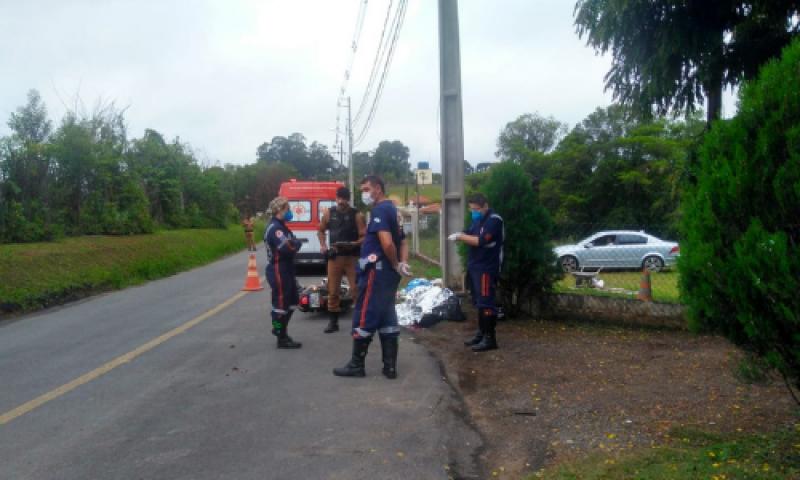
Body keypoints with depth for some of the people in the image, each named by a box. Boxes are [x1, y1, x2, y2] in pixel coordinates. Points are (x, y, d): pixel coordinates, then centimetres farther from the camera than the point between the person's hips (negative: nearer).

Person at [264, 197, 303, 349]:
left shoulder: (281, 227, 17)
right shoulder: (274, 228, -17)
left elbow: (292, 243, 15)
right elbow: (287, 247, -28)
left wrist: (294, 243, -6)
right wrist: (297, 243, -9)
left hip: (286, 270, 11)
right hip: (278, 271, -10)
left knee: (291, 302, 19)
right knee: (280, 303, -3)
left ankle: (279, 329, 34)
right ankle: (282, 339, 5)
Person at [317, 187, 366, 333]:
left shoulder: (356, 215, -5)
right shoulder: (329, 213, 5)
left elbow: (364, 236, -7)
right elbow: (321, 230, 18)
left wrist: (355, 243, -26)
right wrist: (323, 245, 3)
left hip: (352, 257, -3)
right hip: (334, 256, 3)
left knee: (356, 289, -3)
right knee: (333, 290, 8)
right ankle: (333, 321, 18)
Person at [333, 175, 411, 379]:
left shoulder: (379, 210, -15)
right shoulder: (391, 208, 16)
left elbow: (387, 243, -27)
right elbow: (395, 240, 20)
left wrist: (396, 264, -13)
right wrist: (397, 264, 8)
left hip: (376, 271, -9)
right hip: (387, 272, 9)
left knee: (364, 317, 0)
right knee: (387, 317, 10)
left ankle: (356, 365, 9)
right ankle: (390, 366, 13)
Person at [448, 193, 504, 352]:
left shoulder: (494, 220, -13)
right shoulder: (478, 219, 15)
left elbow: (481, 241, -22)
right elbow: (469, 234, 16)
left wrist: (460, 237, -18)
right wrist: (460, 235, -6)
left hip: (487, 268, -9)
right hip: (475, 266, 9)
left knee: (486, 303, -8)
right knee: (478, 302, 13)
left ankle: (490, 338, -3)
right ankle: (481, 333, 22)